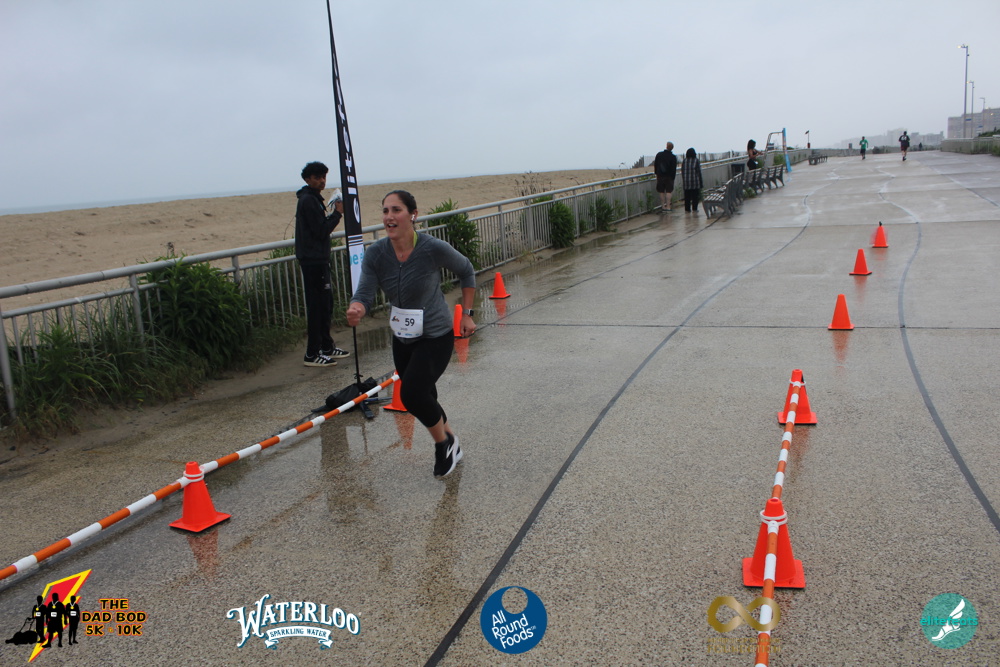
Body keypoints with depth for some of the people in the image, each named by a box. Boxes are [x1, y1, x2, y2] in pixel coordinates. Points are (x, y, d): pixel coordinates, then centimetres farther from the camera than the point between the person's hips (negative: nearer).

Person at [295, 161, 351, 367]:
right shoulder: (308, 200, -14)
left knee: (325, 303, 16)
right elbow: (321, 231, -18)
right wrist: (337, 213, -11)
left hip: (318, 259, 11)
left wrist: (333, 214, 10)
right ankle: (312, 354, -5)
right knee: (316, 305, -9)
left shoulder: (312, 199, 18)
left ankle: (326, 346, 25)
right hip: (313, 260, -11)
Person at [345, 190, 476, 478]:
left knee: (412, 393, -18)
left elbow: (466, 271, -3)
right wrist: (356, 310, -41)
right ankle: (450, 445, 45)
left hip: (436, 337, -5)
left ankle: (444, 442, 13)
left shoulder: (433, 248, -21)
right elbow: (364, 294, -18)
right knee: (422, 397, 17)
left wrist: (467, 314, 0)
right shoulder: (375, 253, -12)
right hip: (403, 338, 5)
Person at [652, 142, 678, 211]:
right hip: (669, 177, -2)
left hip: (660, 176, 3)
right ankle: (668, 206, -3)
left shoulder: (659, 154, 0)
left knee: (661, 192, 10)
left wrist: (656, 173, 15)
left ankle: (663, 206, 14)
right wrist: (673, 177, -2)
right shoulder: (673, 157, -9)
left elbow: (655, 165, 6)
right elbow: (674, 169, -9)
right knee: (669, 191, 2)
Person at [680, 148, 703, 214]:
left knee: (687, 196, 8)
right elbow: (699, 172, -5)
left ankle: (687, 209, 10)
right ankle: (694, 209, 2)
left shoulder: (684, 161, 3)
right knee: (695, 196, 3)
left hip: (686, 182, 3)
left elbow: (682, 172, 6)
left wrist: (683, 181, 13)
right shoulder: (696, 161, -5)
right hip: (695, 181, -3)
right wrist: (700, 183, -1)